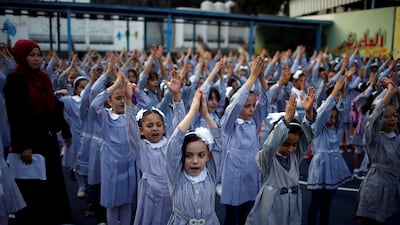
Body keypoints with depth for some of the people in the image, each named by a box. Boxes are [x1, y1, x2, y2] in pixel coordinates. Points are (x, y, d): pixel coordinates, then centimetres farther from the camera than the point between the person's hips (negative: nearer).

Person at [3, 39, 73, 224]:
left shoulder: (43, 78, 11)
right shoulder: (14, 80, -11)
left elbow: (54, 107, 16)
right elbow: (15, 115, -17)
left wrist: (65, 130, 16)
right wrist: (23, 145, -21)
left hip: (48, 139, 7)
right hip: (29, 142, -7)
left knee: (54, 184, 12)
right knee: (32, 190, 3)